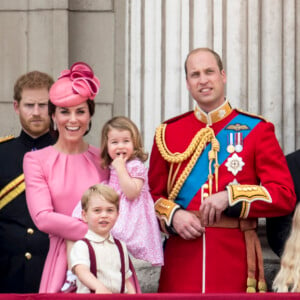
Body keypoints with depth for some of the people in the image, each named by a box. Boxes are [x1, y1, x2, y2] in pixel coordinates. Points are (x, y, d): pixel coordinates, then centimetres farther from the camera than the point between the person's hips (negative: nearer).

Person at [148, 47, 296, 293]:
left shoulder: (256, 130, 4)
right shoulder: (168, 133, 10)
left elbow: (285, 196, -2)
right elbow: (153, 195, 14)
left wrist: (230, 197, -15)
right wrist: (173, 216, -8)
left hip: (235, 259, -1)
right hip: (182, 258, 1)